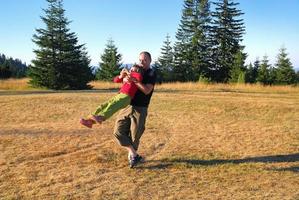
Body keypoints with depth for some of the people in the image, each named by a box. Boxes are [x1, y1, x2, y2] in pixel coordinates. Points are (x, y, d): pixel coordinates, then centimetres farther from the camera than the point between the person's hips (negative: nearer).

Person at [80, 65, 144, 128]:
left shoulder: (136, 78, 3)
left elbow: (139, 76, -23)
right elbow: (115, 80, 28)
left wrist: (129, 73, -8)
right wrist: (121, 76, 7)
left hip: (126, 97, -8)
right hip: (119, 95, 8)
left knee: (113, 105, -35)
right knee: (103, 106, -3)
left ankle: (101, 117, -55)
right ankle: (90, 121, -8)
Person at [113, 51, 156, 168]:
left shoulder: (152, 74, -4)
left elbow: (147, 90, -16)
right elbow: (124, 78, 16)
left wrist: (134, 80, -24)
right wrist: (125, 78, -7)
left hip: (140, 109, -5)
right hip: (127, 106, 6)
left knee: (134, 136, 0)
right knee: (118, 131, -3)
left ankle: (131, 155, 23)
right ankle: (133, 154, 4)